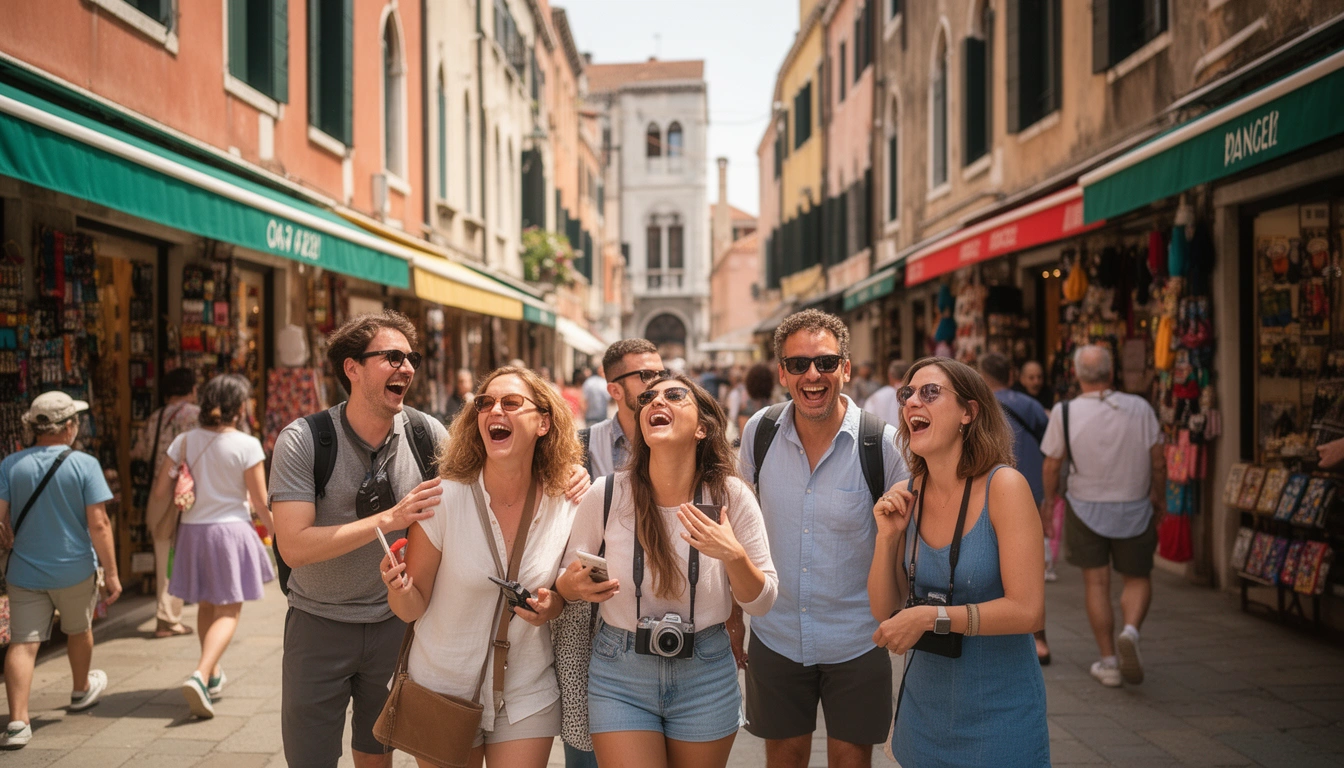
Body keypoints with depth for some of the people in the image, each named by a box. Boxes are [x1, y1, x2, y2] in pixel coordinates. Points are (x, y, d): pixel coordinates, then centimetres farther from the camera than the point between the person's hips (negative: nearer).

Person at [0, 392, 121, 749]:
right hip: (75, 569, -1)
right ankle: (81, 690, 43)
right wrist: (111, 573, -9)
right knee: (79, 630, 21)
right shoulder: (85, 464, -13)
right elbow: (98, 525, -16)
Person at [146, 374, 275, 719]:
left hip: (192, 532, 5)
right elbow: (261, 503, -8)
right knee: (229, 612, 1)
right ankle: (200, 676, -19)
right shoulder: (247, 446, -12)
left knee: (207, 606, 21)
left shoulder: (184, 442, -1)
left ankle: (213, 674, 35)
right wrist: (279, 535, 8)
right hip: (231, 530, -5)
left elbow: (159, 495, 0)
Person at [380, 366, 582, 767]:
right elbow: (412, 609, -8)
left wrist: (555, 605, -14)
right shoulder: (444, 499, -15)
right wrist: (398, 588, -30)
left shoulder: (566, 507, -9)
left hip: (528, 697, 1)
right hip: (443, 689, -1)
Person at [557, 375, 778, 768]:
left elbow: (761, 602, -5)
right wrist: (571, 586, -20)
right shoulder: (607, 494, -11)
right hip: (620, 676, -1)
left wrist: (733, 556, -24)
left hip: (706, 676, 1)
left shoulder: (731, 495, -10)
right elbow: (569, 580, 3)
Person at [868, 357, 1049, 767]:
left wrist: (931, 616, -22)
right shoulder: (905, 497, -3)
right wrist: (887, 536, -12)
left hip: (998, 712, -4)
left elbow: (1028, 611, -21)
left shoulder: (1003, 486, -17)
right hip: (925, 700, 5)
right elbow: (884, 611, 1)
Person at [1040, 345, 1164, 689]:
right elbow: (1158, 461, -1)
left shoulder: (1064, 412, -11)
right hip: (1135, 507, 1)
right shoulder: (1140, 408, -7)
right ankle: (1130, 631, -11)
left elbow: (1052, 465, -4)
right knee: (1138, 578, 16)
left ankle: (1108, 662, 11)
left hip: (1086, 508, -1)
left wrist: (1049, 497, 14)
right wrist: (1159, 497, 15)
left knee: (1097, 583, 8)